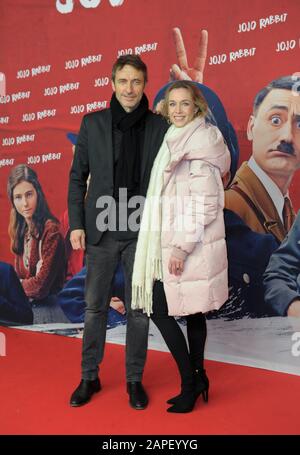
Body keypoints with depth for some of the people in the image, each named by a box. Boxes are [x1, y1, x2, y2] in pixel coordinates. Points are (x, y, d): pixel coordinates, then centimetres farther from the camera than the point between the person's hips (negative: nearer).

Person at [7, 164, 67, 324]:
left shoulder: (50, 230, -15)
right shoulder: (21, 230, 11)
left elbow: (41, 286, -18)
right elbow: (20, 277, 13)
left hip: (46, 310, -7)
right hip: (26, 306, 7)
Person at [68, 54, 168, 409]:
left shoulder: (159, 127, 1)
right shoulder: (92, 123, 3)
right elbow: (77, 177, 5)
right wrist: (76, 224, 0)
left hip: (142, 232, 0)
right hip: (102, 231, 1)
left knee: (139, 308, 8)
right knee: (94, 306, 9)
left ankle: (134, 379, 24)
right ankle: (89, 377, 25)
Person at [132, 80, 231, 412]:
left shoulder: (200, 142, -13)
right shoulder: (176, 140, 14)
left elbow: (204, 203, -19)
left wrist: (182, 247, -21)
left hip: (189, 243, -8)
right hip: (175, 240, 8)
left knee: (159, 310, -3)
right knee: (192, 311, 13)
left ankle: (191, 381, 10)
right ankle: (197, 378, 25)